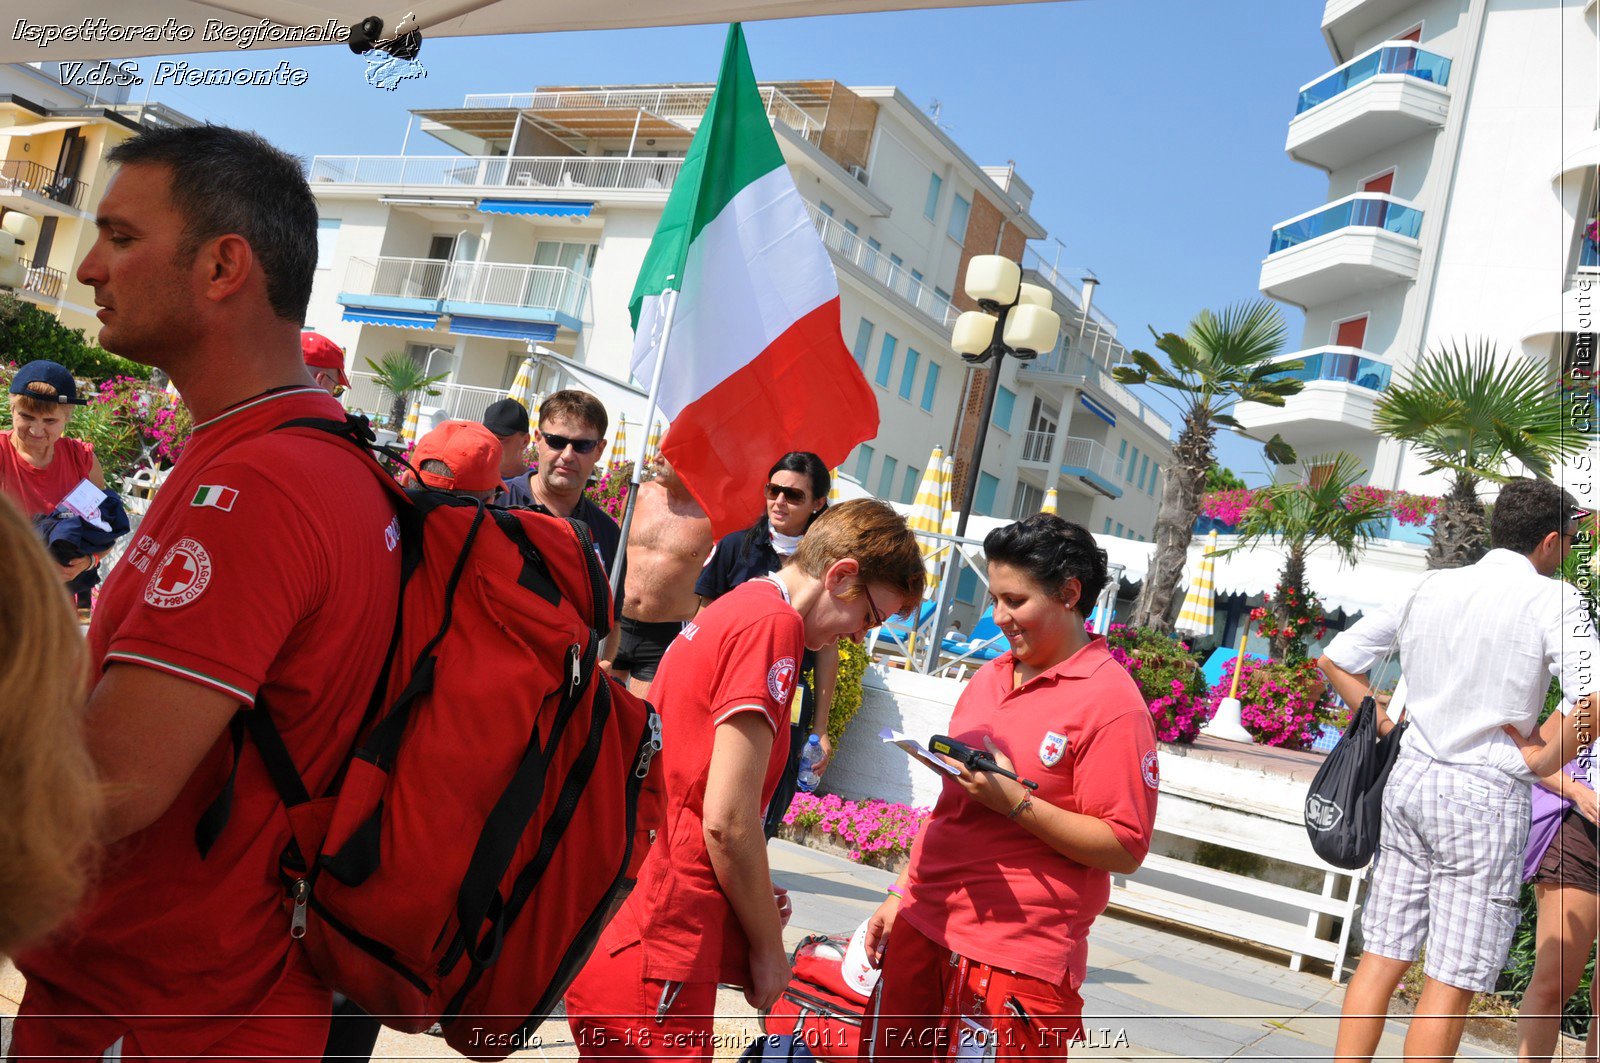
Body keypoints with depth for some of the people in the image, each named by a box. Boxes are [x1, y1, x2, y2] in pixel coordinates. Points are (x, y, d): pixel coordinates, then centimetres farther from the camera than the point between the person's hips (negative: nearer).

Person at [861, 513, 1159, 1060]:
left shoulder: (1111, 702, -11)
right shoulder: (989, 678, 11)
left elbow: (1124, 849, -14)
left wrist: (1015, 802, -21)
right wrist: (901, 896, 16)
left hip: (1014, 954, -6)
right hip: (923, 926, 7)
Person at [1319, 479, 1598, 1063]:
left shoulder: (1431, 588, 8)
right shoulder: (1551, 599, -8)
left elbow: (1334, 659, 11)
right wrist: (1538, 757, -9)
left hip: (1410, 776, 6)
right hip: (1485, 794, -6)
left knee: (1382, 956, 12)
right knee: (1452, 981, 2)